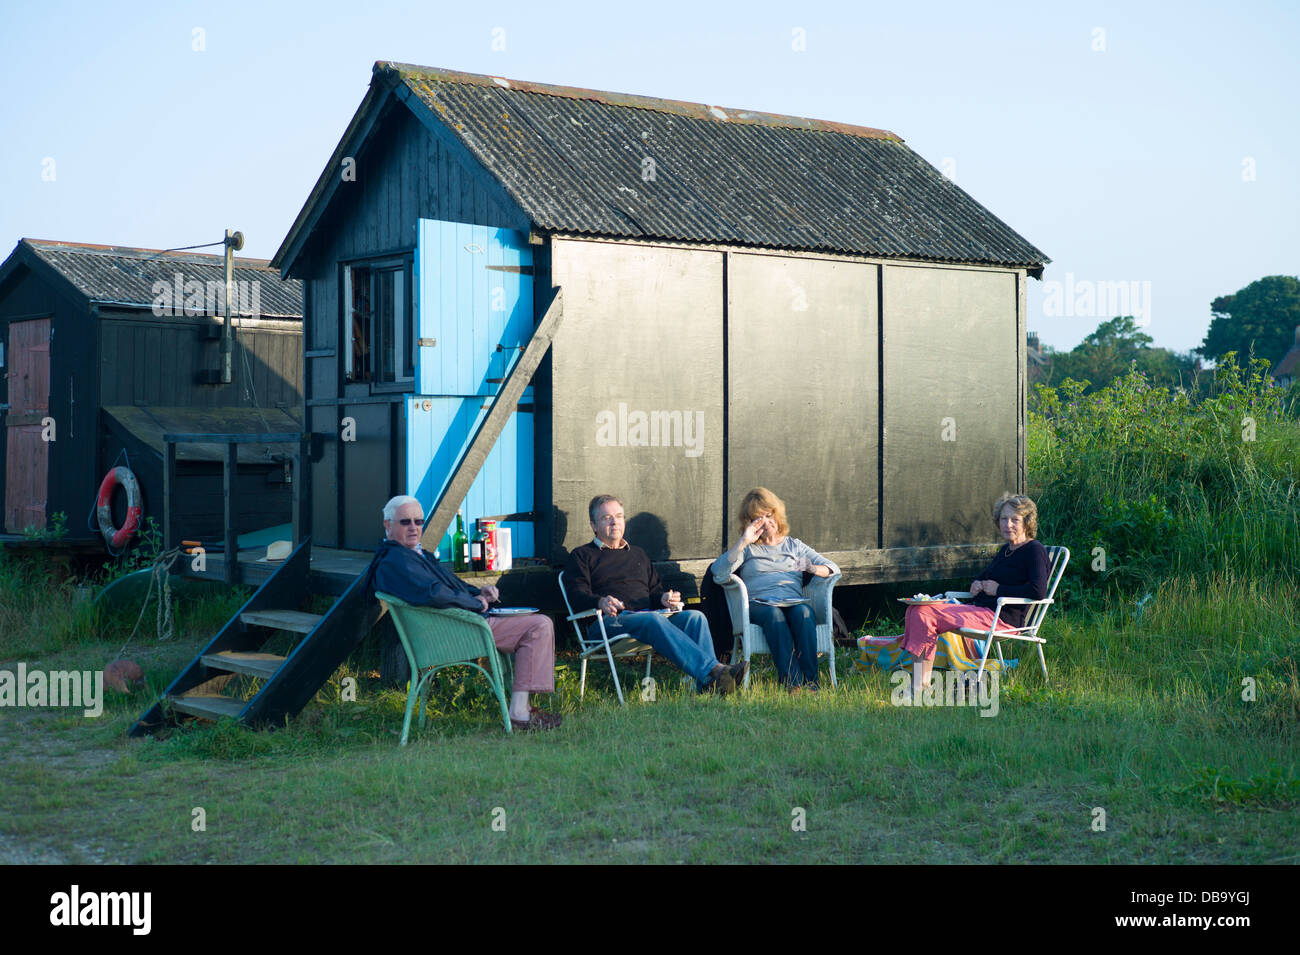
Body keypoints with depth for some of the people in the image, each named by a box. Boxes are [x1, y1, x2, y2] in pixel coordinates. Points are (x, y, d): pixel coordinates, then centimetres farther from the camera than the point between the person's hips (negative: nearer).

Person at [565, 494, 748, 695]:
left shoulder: (638, 554, 33)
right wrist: (601, 602, -21)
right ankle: (713, 671, -50)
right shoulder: (582, 556, 16)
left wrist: (664, 598, 5)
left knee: (695, 616, -25)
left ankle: (706, 686, -44)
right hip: (611, 621, -5)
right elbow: (577, 595, 1)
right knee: (654, 619, -37)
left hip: (648, 616, 5)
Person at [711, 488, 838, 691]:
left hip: (795, 602, 2)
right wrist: (743, 542, -5)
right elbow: (718, 573, 2)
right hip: (759, 603, -1)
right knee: (774, 614, -37)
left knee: (803, 613, -34)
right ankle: (791, 682, -47)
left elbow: (833, 568, 19)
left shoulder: (794, 546, 27)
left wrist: (814, 569, -5)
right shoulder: (748, 549, 22)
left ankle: (810, 680, -42)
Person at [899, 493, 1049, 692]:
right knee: (918, 610, -6)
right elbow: (983, 577, 37)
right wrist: (976, 585, 11)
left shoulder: (1035, 550, -5)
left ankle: (923, 684, -21)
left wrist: (998, 589, -12)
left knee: (927, 614, -23)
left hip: (1002, 619, -10)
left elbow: (1038, 591, -21)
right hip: (980, 609, 10)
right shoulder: (1006, 549, 22)